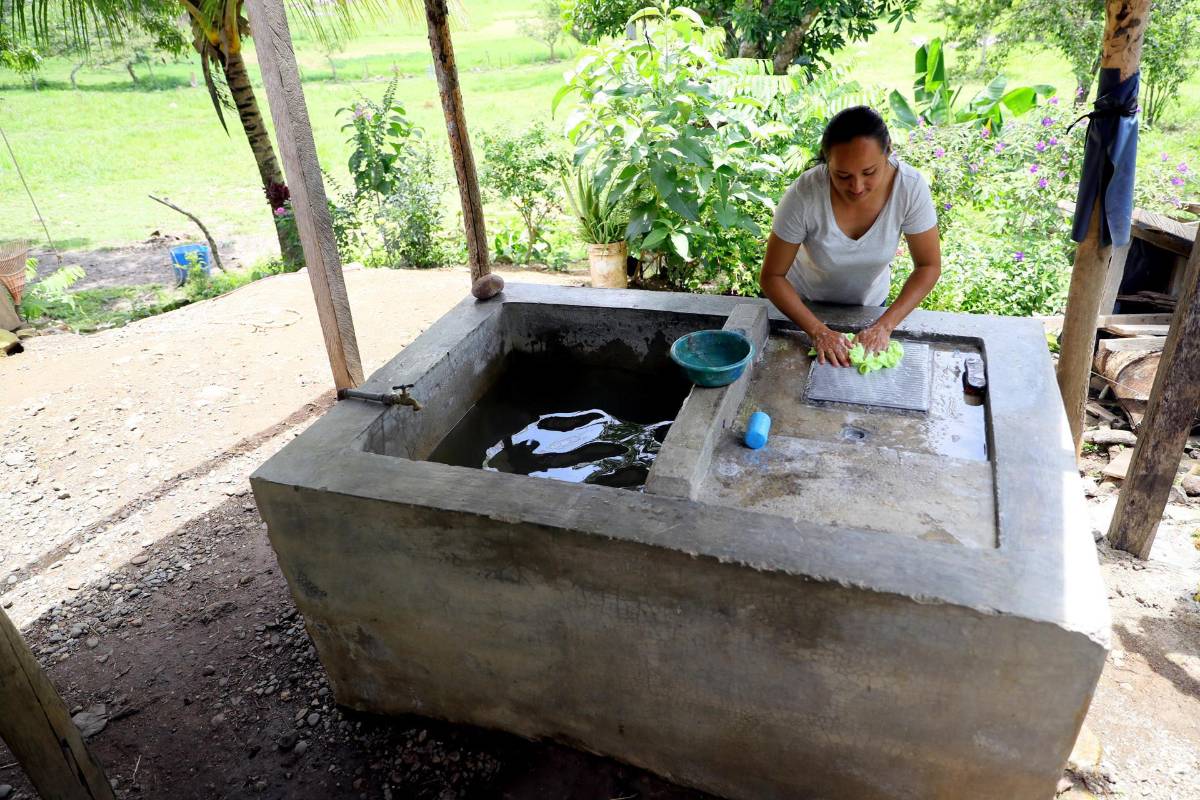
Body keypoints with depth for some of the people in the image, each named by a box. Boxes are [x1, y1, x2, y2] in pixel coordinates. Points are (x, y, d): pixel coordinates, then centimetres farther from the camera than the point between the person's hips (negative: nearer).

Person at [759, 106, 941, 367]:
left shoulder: (910, 187, -29)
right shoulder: (804, 194, -34)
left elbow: (929, 266, -17)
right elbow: (772, 277, -25)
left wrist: (885, 325, -29)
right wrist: (818, 330, -34)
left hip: (868, 303, 2)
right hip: (802, 303, -2)